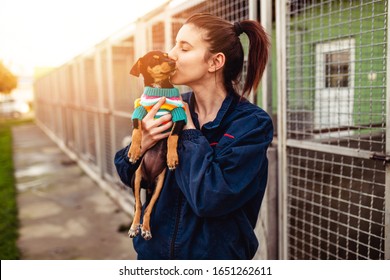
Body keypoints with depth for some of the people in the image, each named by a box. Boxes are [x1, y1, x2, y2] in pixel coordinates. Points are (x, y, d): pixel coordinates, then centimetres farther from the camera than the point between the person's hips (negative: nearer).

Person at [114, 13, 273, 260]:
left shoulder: (251, 123, -18)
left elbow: (210, 198, -27)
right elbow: (130, 176, 2)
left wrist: (189, 131, -19)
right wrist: (141, 144, -18)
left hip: (215, 253, -4)